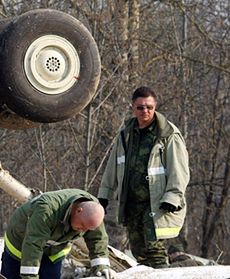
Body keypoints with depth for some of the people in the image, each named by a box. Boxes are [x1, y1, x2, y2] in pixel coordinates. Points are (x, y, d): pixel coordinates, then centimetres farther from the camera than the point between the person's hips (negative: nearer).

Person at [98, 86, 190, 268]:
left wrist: (171, 199, -17)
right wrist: (104, 195, 20)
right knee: (138, 250, 8)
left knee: (155, 248, -16)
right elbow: (113, 168, 21)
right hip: (131, 203, 6)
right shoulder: (126, 135, 13)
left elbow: (179, 171, -9)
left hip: (157, 204, -6)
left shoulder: (169, 135, -6)